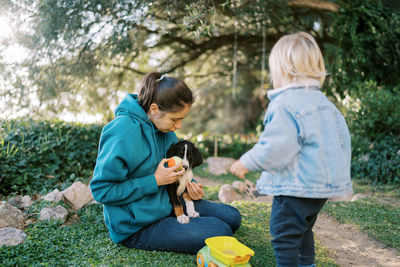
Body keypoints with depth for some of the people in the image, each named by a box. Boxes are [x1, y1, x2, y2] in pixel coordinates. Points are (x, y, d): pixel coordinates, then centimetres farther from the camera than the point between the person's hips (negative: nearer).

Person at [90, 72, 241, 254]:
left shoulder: (163, 127, 1)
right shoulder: (123, 133, -25)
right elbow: (101, 190, -24)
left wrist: (189, 184, -3)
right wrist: (155, 181, -23)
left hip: (166, 203, 9)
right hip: (138, 226, -8)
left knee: (231, 216, 9)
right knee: (221, 232, -16)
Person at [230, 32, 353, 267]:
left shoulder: (284, 105, -21)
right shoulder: (325, 103, 9)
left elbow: (274, 150, -26)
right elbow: (343, 140, 15)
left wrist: (246, 162, -11)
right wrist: (338, 173, 28)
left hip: (296, 188, -10)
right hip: (323, 185, 10)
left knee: (284, 236, 2)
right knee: (303, 230, 28)